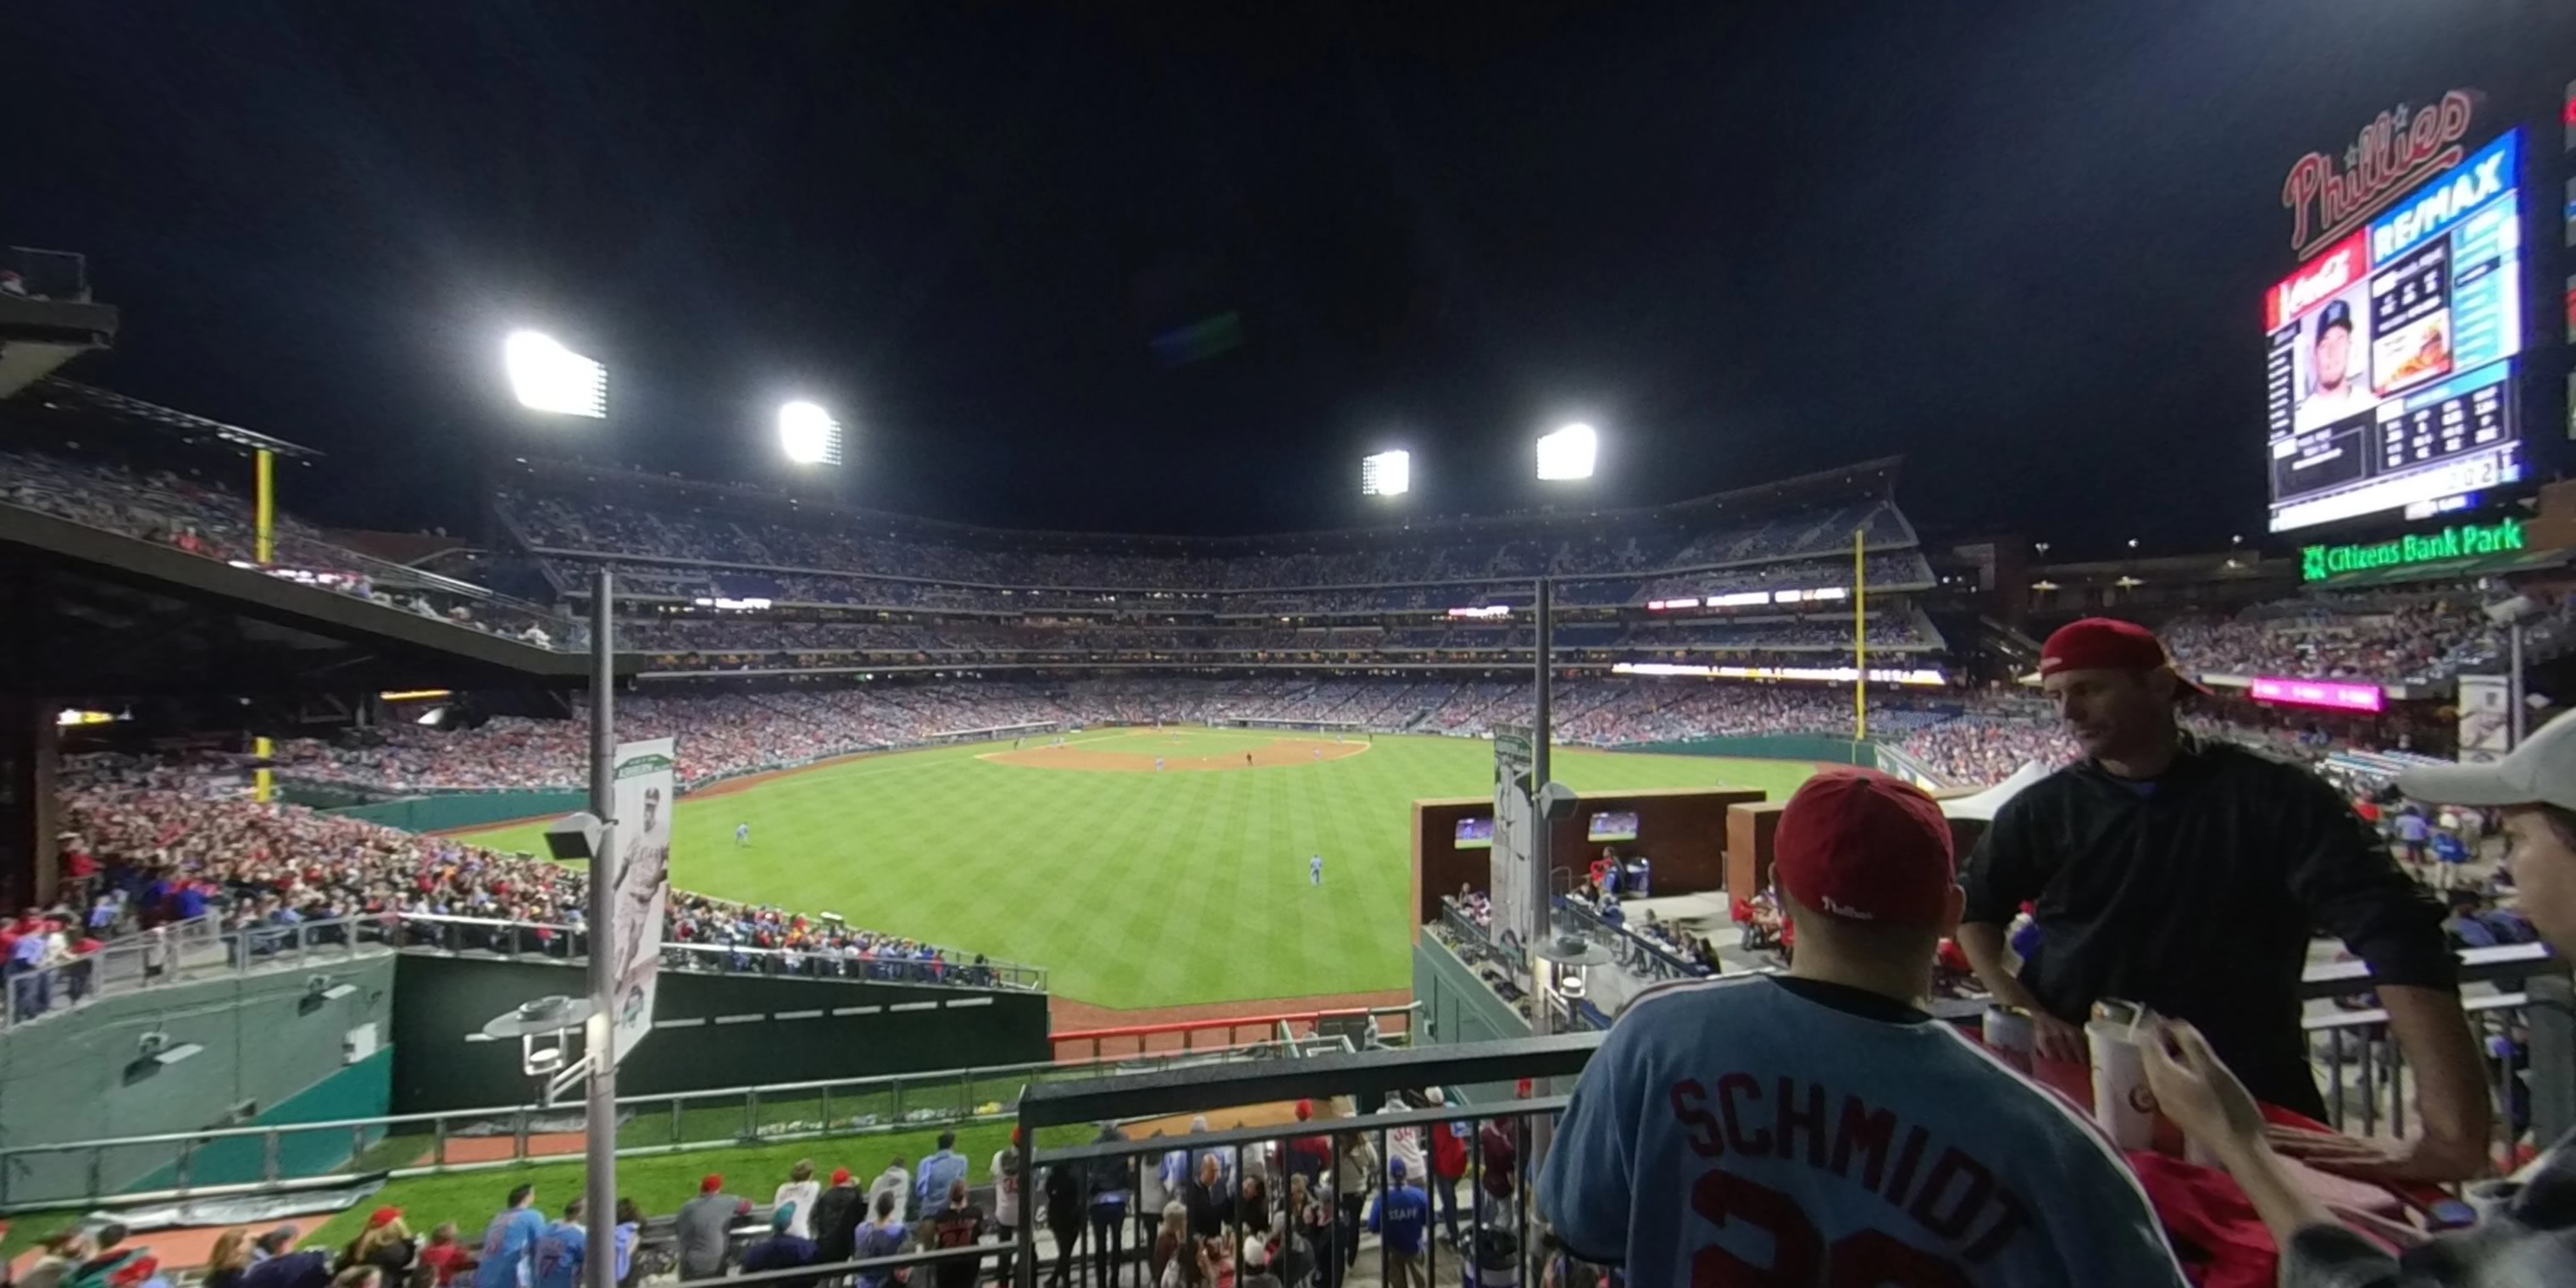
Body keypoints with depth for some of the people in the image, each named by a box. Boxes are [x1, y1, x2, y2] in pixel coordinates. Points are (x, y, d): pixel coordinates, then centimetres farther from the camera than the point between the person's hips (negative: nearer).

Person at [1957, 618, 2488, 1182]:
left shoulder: (2274, 798, -9)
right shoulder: (2040, 811, -3)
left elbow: (2397, 934, -18)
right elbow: (1975, 909, 8)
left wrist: (2453, 1133, -29)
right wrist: (2022, 1009, -8)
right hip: (2075, 1081, 1)